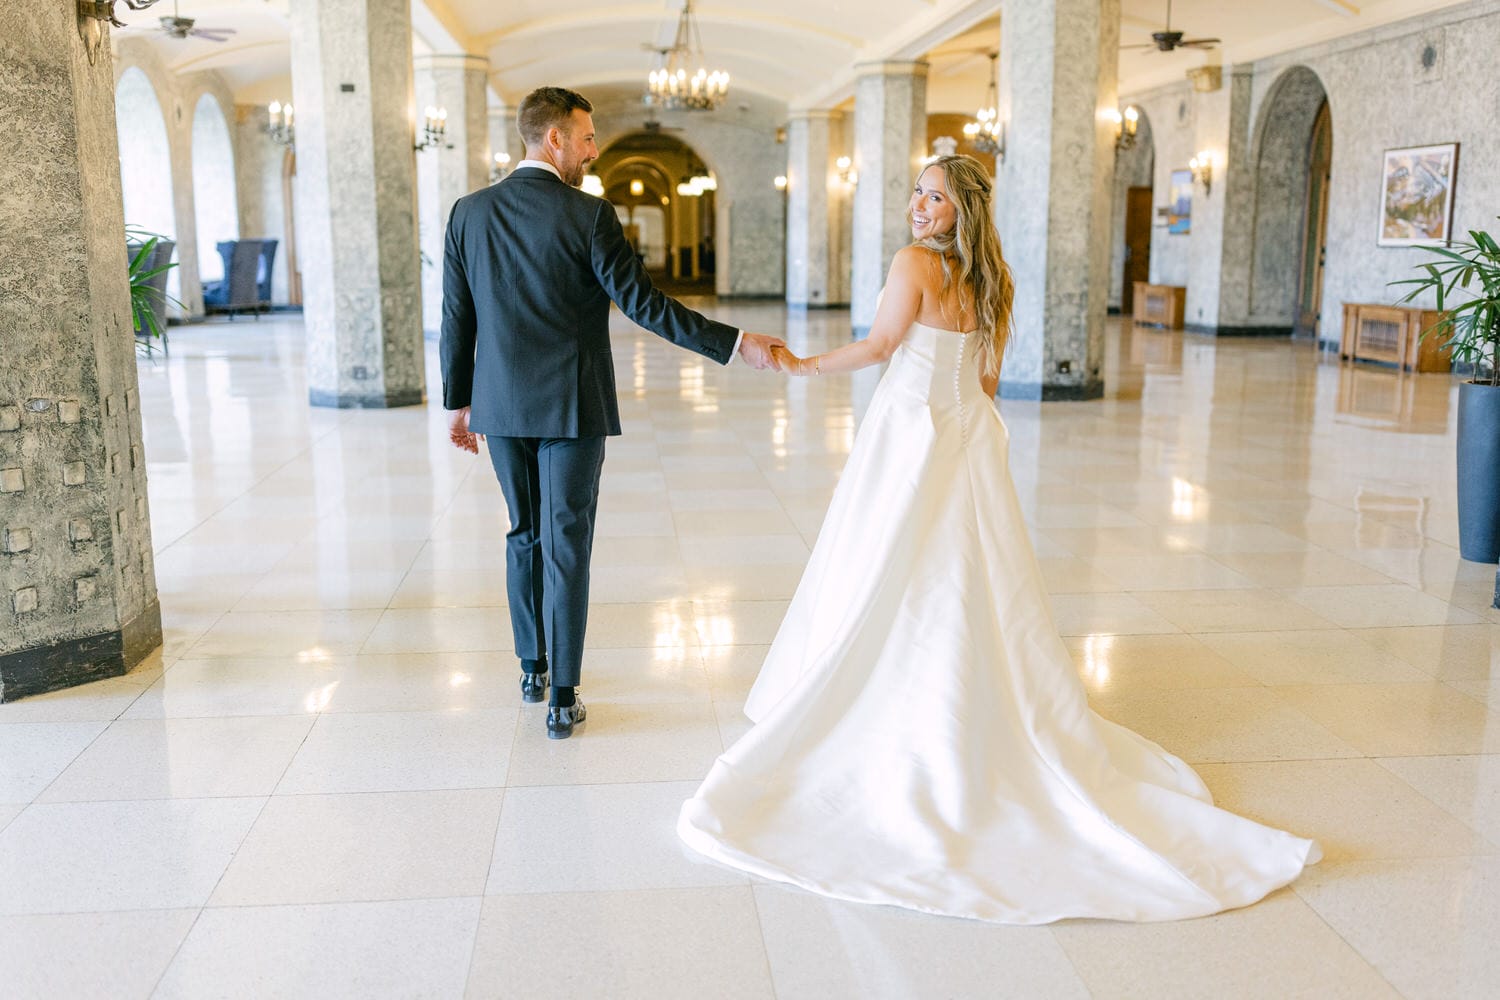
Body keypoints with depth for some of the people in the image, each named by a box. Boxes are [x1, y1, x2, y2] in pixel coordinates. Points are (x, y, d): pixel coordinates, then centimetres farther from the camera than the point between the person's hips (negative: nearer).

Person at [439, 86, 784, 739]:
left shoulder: (469, 212, 3)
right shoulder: (588, 216, -11)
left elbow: (457, 318, 6)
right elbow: (645, 305, -14)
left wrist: (459, 402, 15)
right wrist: (736, 344, -11)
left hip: (500, 407, 5)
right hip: (570, 408, -4)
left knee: (525, 535, 19)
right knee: (566, 546, 1)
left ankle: (532, 667, 31)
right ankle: (562, 699, 4)